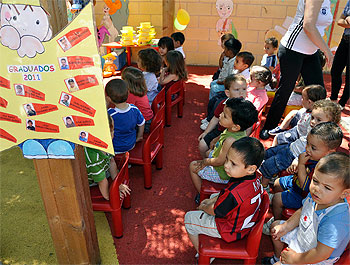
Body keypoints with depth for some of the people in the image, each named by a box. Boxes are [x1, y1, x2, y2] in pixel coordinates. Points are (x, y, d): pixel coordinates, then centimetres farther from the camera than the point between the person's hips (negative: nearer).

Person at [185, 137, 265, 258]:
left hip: (230, 231, -8)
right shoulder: (255, 179, -15)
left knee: (189, 217, 7)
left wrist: (203, 207, 0)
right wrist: (211, 200, 5)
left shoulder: (233, 193, -41)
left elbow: (213, 211, -21)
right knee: (213, 196, 28)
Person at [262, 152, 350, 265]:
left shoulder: (335, 220, -39)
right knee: (275, 225, 20)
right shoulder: (314, 195, -16)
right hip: (302, 235, 8)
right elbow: (302, 212, 5)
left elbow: (321, 254, -34)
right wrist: (285, 227, 1)